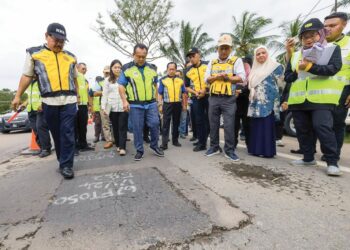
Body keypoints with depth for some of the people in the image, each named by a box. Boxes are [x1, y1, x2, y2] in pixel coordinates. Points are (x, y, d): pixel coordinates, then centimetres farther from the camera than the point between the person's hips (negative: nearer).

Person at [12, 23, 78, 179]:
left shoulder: (70, 57, 15)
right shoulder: (34, 53, 9)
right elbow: (27, 76, 10)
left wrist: (77, 95, 21)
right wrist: (18, 96, 8)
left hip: (69, 101, 1)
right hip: (49, 102, 0)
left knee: (67, 134, -4)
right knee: (56, 134, 7)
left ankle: (66, 165, 1)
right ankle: (63, 161, 20)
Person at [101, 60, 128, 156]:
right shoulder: (107, 80, 11)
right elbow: (104, 95, 9)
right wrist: (103, 107, 3)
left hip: (123, 107, -2)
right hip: (112, 108, 3)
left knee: (122, 127, -3)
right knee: (115, 127, 9)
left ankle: (122, 147, -1)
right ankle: (118, 145, 22)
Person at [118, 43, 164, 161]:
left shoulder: (151, 68, 10)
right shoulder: (126, 68, -1)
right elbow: (121, 86, -1)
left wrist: (156, 98, 13)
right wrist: (125, 101, -11)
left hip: (151, 103, 3)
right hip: (135, 105, -2)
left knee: (154, 124, -1)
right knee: (137, 128, 3)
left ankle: (154, 145, 22)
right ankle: (139, 150, 18)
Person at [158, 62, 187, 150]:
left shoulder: (180, 80, 8)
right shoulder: (163, 80, 3)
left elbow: (183, 93, 12)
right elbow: (160, 94, 3)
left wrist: (184, 105, 9)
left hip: (178, 104, 3)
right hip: (167, 104, -2)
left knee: (176, 123, 11)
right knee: (166, 124, -4)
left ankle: (175, 140, 24)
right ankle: (164, 143, -3)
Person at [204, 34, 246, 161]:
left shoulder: (236, 61, 4)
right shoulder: (212, 63, 15)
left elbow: (242, 78, -8)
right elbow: (207, 79, 7)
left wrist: (221, 77, -11)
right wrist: (217, 76, -11)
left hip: (229, 99, -3)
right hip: (213, 98, 4)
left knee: (229, 125, -4)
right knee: (213, 124, 9)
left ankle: (229, 150, 8)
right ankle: (214, 147, 22)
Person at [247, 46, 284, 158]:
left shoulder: (275, 66, 2)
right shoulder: (254, 70, 20)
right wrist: (251, 97, 13)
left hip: (268, 102, -6)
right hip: (256, 103, 6)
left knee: (267, 126, -6)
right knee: (255, 126, 6)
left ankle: (267, 151, 0)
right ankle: (255, 149, 13)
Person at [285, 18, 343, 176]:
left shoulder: (332, 49, 6)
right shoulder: (295, 55, 18)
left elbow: (334, 68, -11)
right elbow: (287, 77, 14)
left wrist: (310, 67, -20)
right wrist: (299, 71, -5)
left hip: (321, 97, -5)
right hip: (299, 99, 5)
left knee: (322, 127, -13)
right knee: (302, 129, 7)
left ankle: (332, 162, -2)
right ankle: (308, 158, 20)